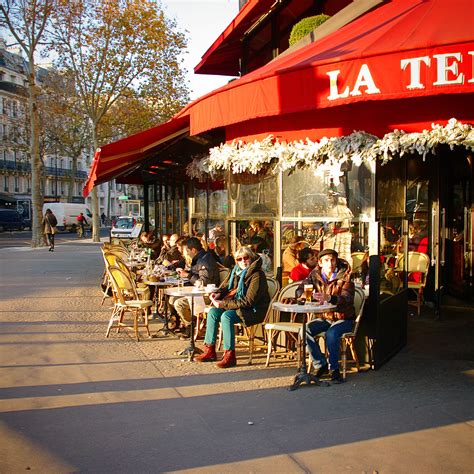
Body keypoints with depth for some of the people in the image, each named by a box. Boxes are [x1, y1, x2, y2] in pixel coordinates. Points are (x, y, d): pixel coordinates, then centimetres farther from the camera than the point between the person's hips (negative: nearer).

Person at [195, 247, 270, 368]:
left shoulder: (257, 275, -18)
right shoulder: (236, 271, 8)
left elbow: (248, 301, -23)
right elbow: (225, 285, 20)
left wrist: (224, 304, -24)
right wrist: (218, 293, -5)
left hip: (254, 310, -8)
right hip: (237, 306, 8)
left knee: (226, 316, -30)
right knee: (213, 312, -9)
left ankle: (229, 356, -26)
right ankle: (210, 351, -4)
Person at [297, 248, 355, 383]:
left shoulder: (344, 276, -12)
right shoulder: (315, 275, 0)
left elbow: (347, 298, -27)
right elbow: (300, 290, -3)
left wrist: (329, 298, -48)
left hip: (344, 318, -4)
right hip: (325, 317, 4)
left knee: (331, 333, -33)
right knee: (305, 330, -20)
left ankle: (334, 369, -13)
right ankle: (320, 364, -5)